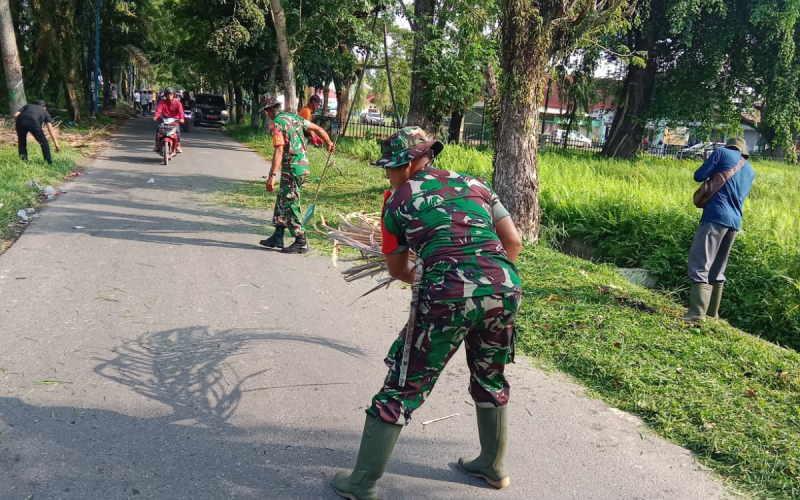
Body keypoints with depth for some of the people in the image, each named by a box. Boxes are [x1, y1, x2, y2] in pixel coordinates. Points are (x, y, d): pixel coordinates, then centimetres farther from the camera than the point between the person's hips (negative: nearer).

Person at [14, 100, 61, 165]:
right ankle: (49, 163, 15)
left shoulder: (27, 106, 37)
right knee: (44, 143, 14)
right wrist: (56, 144, 17)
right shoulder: (45, 112, 31)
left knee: (22, 144, 22)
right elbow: (51, 130, 20)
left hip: (21, 120, 2)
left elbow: (15, 115, 19)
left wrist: (20, 125, 34)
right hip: (34, 122, -2)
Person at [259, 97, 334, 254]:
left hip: (292, 168, -9)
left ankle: (301, 243, 5)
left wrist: (272, 175, -24)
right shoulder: (294, 117, 13)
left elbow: (279, 150, -21)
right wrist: (329, 143, 36)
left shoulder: (276, 123, -11)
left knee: (290, 205, 0)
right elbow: (319, 129, 18)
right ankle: (277, 237, 23)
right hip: (303, 165, 9)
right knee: (282, 201, 17)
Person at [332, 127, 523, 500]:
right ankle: (494, 467, 43)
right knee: (490, 379, 27)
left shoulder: (398, 199, 9)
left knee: (403, 386, 8)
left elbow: (397, 269, 18)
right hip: (505, 288, 5)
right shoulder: (475, 184, 18)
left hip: (446, 296, -4)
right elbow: (513, 242, 14)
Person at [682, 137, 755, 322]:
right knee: (717, 270, 14)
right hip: (734, 221, 7)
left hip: (716, 216, -7)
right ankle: (712, 313, 19)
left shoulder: (722, 153, 7)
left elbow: (699, 176, 1)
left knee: (700, 265, -13)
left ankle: (696, 314, -22)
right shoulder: (750, 171, 24)